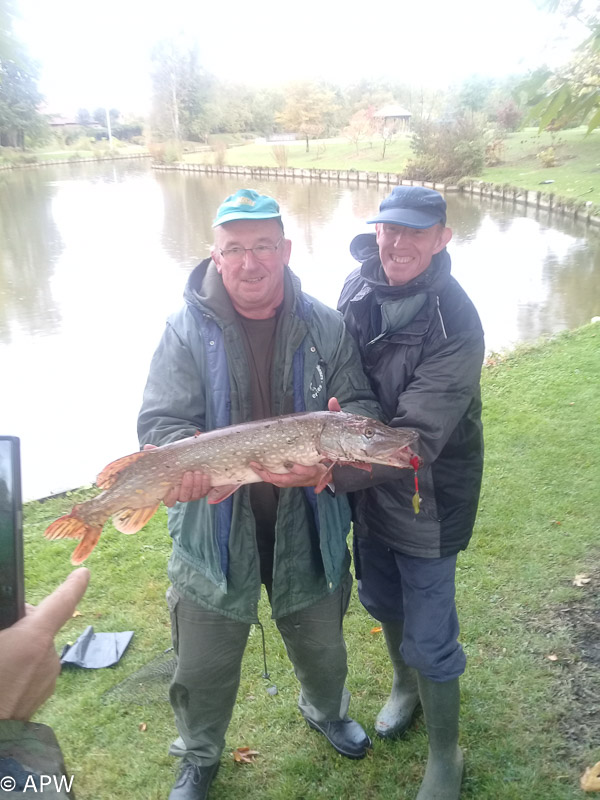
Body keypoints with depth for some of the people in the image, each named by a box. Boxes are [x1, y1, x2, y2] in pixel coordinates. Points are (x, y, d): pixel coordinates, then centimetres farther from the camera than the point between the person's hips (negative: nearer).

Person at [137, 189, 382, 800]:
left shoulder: (325, 326, -4)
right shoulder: (188, 328, -10)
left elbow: (360, 405, -1)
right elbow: (160, 421, -12)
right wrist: (187, 464, -34)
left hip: (308, 523, 2)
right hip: (215, 528, -1)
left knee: (321, 644, 25)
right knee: (204, 667, 16)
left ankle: (326, 711, 60)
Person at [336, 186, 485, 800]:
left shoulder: (455, 324, -25)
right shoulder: (359, 288, -7)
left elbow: (416, 437, -30)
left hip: (428, 502, -6)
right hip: (368, 491, 6)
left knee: (429, 639, 8)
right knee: (381, 600, 26)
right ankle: (405, 684, 56)